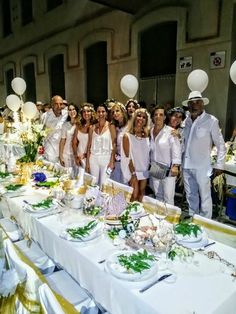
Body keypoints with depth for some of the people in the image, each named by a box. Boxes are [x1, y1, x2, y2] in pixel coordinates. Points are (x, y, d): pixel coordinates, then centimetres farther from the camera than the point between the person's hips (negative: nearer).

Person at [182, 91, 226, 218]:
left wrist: (219, 165, -7)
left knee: (204, 197, 4)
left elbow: (220, 145, -5)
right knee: (190, 196, 17)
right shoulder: (186, 120, 6)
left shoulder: (211, 120, -8)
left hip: (202, 166, -5)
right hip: (186, 165, 5)